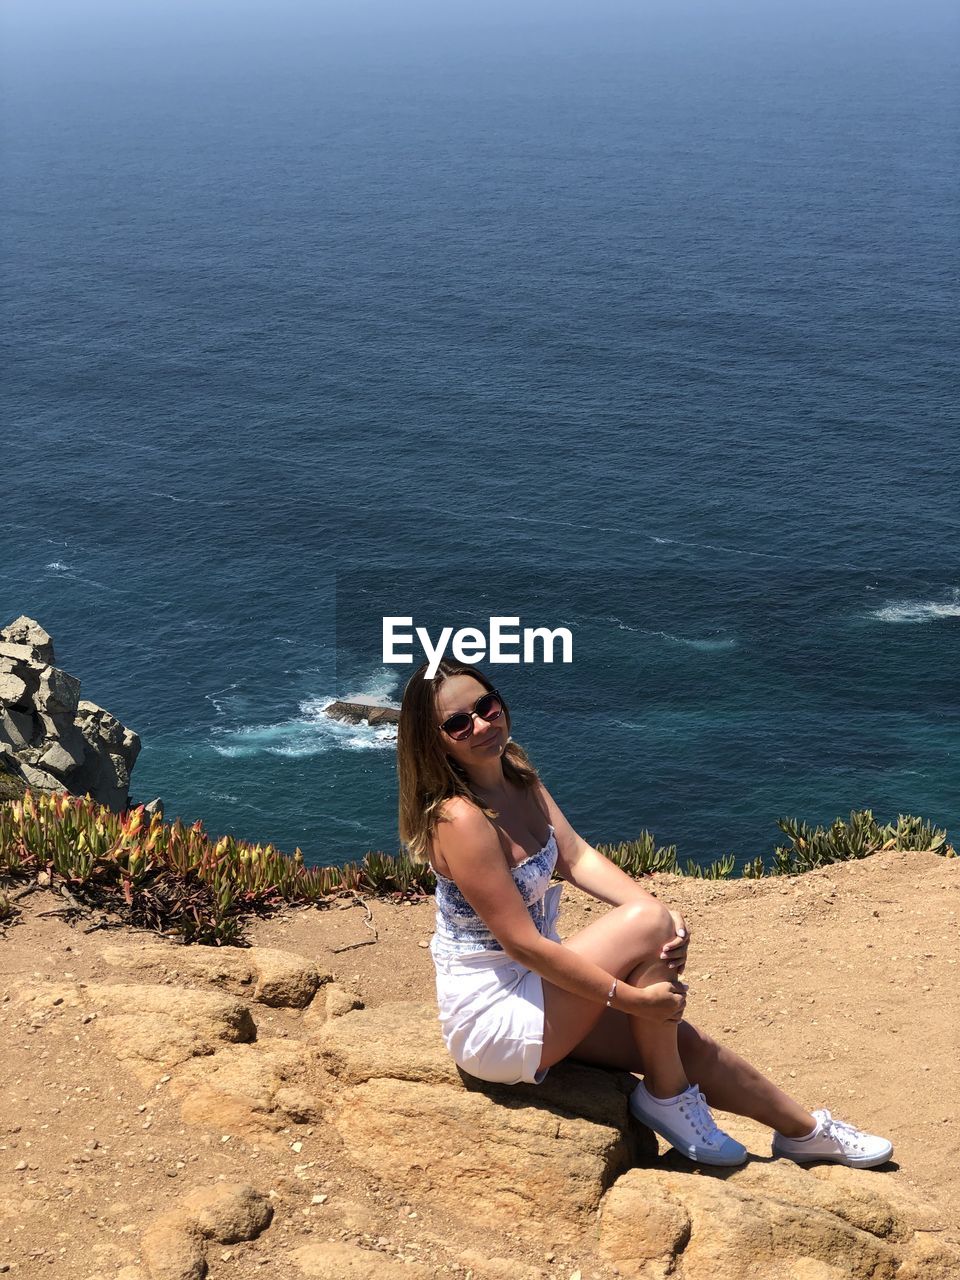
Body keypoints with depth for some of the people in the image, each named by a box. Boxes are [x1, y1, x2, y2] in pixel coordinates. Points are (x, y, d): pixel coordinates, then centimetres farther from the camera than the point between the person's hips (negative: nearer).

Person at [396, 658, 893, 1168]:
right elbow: (524, 943, -25)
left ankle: (805, 1130, 32)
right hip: (490, 1017, -8)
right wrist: (631, 998, -22)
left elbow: (577, 857, -1)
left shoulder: (517, 777, 2)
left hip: (530, 989, 8)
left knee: (684, 1043, 9)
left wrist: (661, 913, -18)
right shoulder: (460, 819, -25)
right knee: (645, 927, -19)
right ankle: (665, 1097, -1)